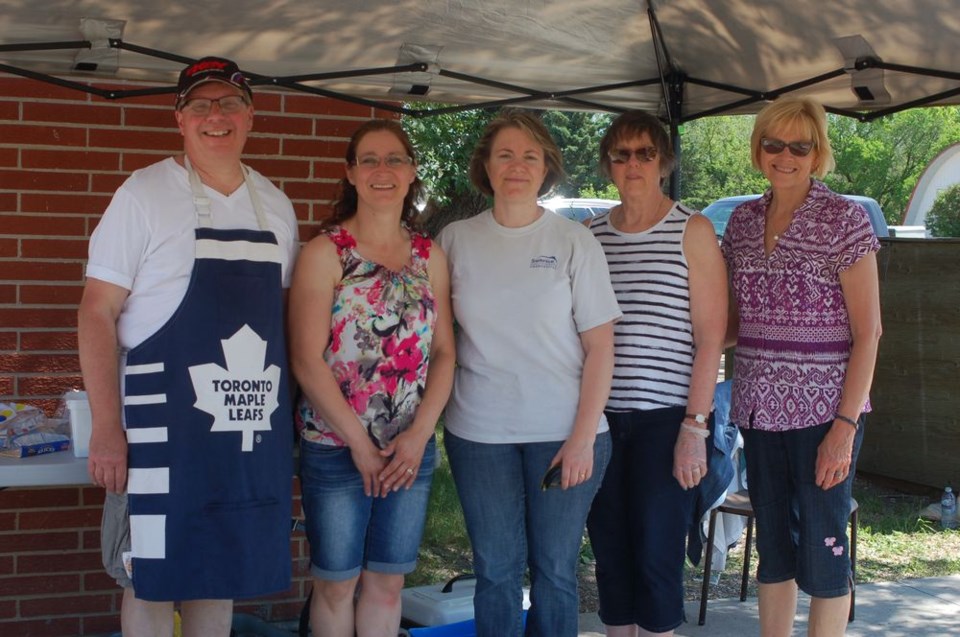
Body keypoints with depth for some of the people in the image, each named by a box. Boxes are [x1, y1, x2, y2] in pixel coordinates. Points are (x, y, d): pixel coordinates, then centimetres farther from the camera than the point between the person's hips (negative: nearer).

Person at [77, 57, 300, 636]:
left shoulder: (276, 206, 11)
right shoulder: (144, 196, -5)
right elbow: (98, 313, -8)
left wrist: (292, 410, 12)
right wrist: (107, 429, -14)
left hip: (256, 430, 5)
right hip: (166, 428, -4)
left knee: (224, 572, 13)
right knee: (153, 578, 3)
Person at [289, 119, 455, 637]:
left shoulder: (430, 256, 6)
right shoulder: (325, 253, -7)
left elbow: (443, 352, 5)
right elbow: (307, 361, -12)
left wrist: (418, 436, -8)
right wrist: (360, 444, -13)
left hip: (412, 450, 4)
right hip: (335, 449, -3)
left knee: (388, 581, 13)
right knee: (336, 583, 9)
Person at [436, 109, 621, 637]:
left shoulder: (575, 242, -1)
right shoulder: (455, 240, 4)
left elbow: (600, 347, -2)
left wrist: (584, 436, -8)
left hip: (565, 434, -1)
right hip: (480, 433, 2)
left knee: (555, 569, 6)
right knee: (495, 569, 8)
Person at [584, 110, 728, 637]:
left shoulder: (693, 230, -1)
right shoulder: (592, 234, 10)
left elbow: (710, 335, -5)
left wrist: (695, 426, -11)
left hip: (666, 418, -4)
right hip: (601, 416, 4)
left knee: (657, 555, -1)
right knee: (610, 553, 9)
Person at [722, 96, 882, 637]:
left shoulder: (845, 219, -7)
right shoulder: (744, 221, 9)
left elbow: (867, 333, -10)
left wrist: (845, 425, -16)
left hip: (823, 410, -5)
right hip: (761, 409, 5)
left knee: (822, 549, 2)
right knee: (773, 546, 14)